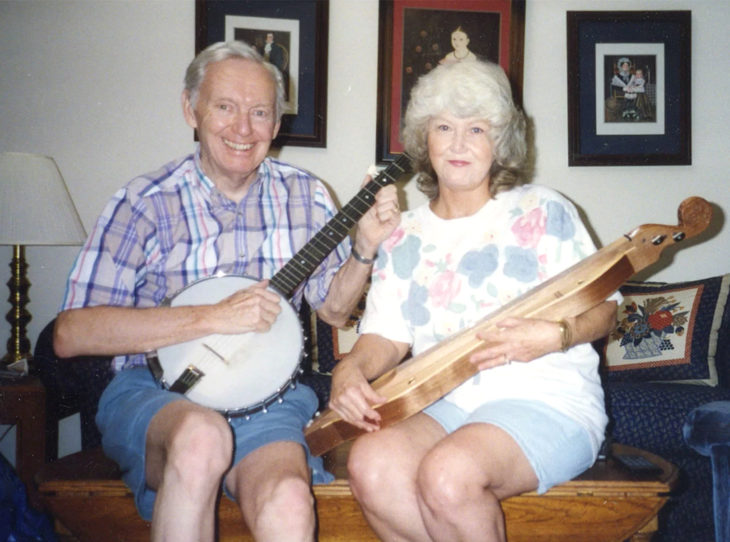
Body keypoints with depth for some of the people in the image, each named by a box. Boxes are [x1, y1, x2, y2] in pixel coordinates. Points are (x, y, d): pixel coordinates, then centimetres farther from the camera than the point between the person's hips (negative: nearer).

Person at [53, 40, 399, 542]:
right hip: (153, 392, -1)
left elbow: (334, 307, 16)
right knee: (202, 435, -37)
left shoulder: (304, 196, 6)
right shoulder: (146, 203, -5)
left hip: (265, 394, 2)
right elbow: (70, 334, -13)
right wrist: (213, 317, -19)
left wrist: (365, 249, -4)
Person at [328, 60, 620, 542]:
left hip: (544, 398, -3)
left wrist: (558, 335, -18)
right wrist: (351, 368, -12)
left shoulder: (544, 211, 2)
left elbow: (603, 309, 3)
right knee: (371, 462, -27)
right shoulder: (406, 236, 13)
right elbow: (388, 334, 9)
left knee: (448, 473, -32)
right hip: (442, 404, 4)